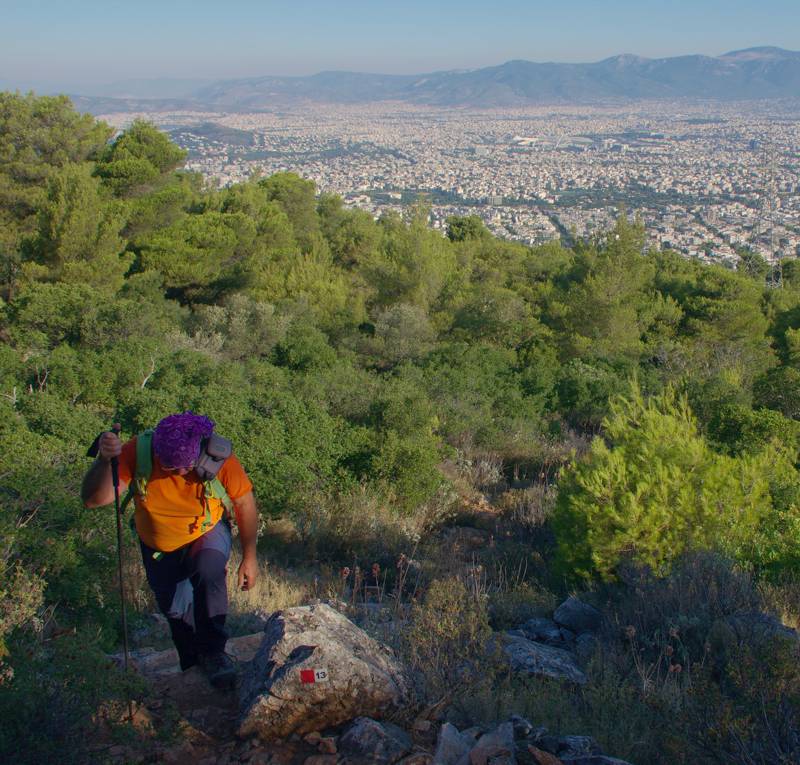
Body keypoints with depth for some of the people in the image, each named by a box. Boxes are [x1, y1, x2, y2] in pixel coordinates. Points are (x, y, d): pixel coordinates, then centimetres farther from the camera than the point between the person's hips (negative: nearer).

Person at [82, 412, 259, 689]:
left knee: (209, 570, -33)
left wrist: (249, 557, -11)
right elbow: (93, 500, -40)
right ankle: (192, 661, 44)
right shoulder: (138, 452, -32)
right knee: (174, 610, 11)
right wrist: (104, 460, -58)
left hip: (207, 534, -2)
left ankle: (212, 651, -12)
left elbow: (245, 503, -16)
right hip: (159, 547, 2)